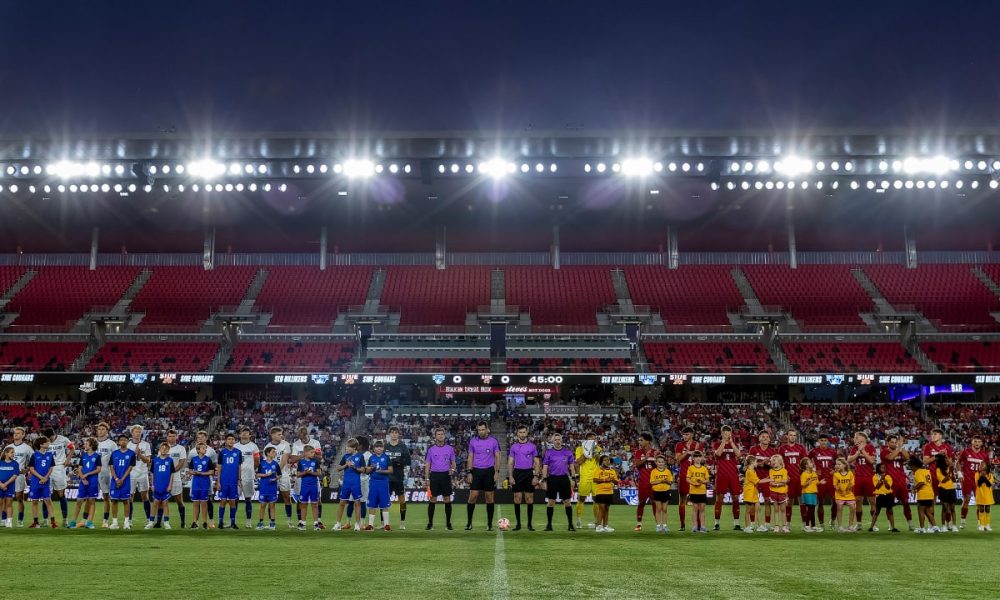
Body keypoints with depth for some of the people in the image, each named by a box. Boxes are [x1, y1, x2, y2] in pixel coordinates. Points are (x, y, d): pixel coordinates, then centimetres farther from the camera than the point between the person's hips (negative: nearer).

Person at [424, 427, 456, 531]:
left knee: (447, 500, 1)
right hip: (434, 475, 0)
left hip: (446, 475, 1)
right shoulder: (431, 449, 3)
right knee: (432, 500, 0)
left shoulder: (450, 448, 5)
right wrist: (426, 478, -2)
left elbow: (453, 462, 10)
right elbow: (427, 465, 5)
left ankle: (448, 523, 10)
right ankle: (430, 523, 7)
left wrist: (453, 469, -11)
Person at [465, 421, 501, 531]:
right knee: (473, 496, -5)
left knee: (489, 497, 2)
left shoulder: (494, 441, 0)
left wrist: (497, 472, -6)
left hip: (489, 471, -1)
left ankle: (490, 523, 10)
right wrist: (469, 472, 1)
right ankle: (469, 522, 4)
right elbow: (470, 457, 8)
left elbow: (497, 457, 2)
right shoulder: (473, 441, 4)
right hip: (476, 471, 1)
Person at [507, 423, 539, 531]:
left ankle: (529, 524, 7)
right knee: (517, 498, 0)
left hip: (529, 473, 0)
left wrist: (536, 476, -5)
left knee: (530, 499, 0)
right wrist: (511, 477, -3)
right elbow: (510, 463, 6)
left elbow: (536, 462, 4)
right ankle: (518, 524, 8)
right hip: (517, 473, 0)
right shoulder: (513, 446, 6)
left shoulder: (532, 446, 4)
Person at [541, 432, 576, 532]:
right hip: (552, 478, -1)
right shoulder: (548, 452, 3)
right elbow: (545, 467, 2)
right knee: (551, 502, 2)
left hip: (564, 478, 1)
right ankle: (549, 524, 10)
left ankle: (570, 524, 9)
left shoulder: (568, 452, 6)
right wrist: (545, 480, -4)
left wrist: (573, 478, 2)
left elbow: (572, 466, 9)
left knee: (568, 502, 2)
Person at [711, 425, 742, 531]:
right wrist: (724, 441, -13)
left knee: (735, 498, 1)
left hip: (734, 475, 2)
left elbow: (738, 454, -7)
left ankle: (736, 523, 7)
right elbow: (718, 453, -15)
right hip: (721, 475, -2)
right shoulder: (716, 444, 6)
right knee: (719, 498, -1)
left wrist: (731, 442, -10)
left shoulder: (735, 444, 13)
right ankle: (717, 523, 5)